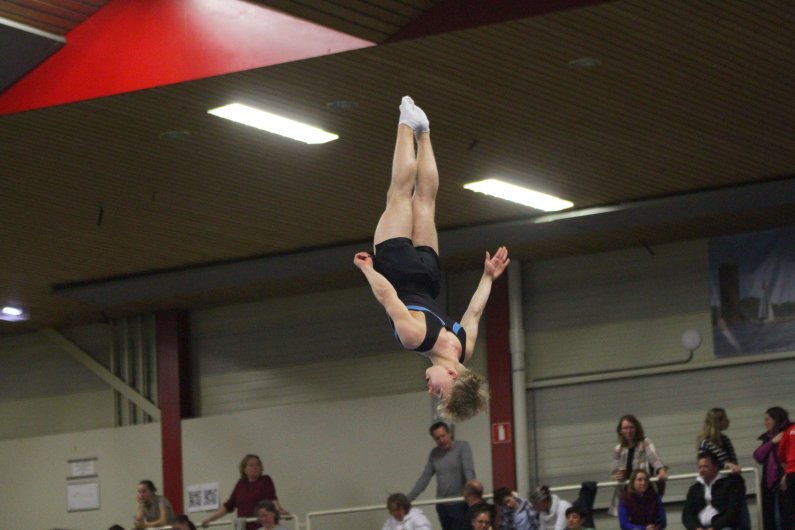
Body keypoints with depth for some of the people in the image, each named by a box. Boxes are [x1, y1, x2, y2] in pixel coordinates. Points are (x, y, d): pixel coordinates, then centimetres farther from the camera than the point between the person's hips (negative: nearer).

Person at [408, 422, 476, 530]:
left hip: (459, 504, -5)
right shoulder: (434, 454, 11)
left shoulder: (462, 447, -5)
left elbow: (469, 471, -17)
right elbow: (424, 478, 11)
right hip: (442, 505, 5)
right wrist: (408, 499, 5)